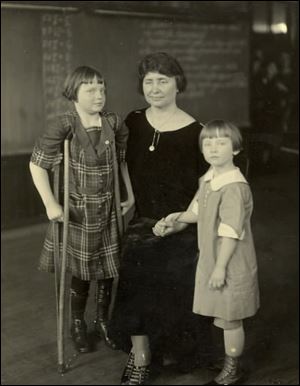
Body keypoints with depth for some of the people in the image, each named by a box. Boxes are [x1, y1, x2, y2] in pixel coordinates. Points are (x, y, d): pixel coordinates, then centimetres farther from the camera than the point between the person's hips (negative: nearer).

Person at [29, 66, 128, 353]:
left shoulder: (113, 123, -4)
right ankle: (77, 325, 32)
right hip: (78, 210, -3)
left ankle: (102, 322, 34)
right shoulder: (64, 125, -16)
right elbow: (37, 164, -13)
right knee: (81, 272, 9)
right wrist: (50, 203, -17)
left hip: (108, 209, 4)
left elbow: (125, 159, 9)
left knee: (107, 270, 11)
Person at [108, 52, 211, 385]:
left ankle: (172, 352, 32)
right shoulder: (133, 122, 2)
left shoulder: (193, 131, -9)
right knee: (136, 291, -1)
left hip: (181, 227, -2)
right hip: (141, 223, 3)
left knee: (176, 293, 8)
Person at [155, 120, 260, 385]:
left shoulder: (234, 187, -24)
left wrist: (220, 267, -21)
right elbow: (198, 213, 17)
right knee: (219, 316, 20)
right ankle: (218, 358, 38)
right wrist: (174, 220, 8)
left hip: (230, 264, -8)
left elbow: (231, 232, -23)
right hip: (209, 259, 8)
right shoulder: (208, 180, 4)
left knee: (229, 319, 8)